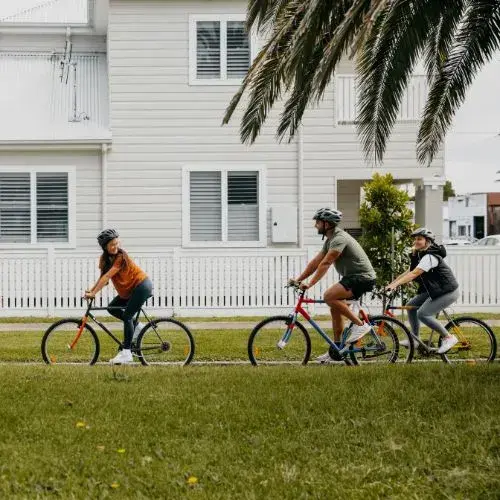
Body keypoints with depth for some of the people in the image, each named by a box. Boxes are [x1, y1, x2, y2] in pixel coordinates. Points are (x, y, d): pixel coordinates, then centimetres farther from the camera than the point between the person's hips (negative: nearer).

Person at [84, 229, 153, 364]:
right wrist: (91, 290, -14)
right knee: (112, 308, 4)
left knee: (126, 316, -14)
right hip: (129, 290, 8)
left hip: (142, 286, -8)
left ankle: (126, 352, -13)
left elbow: (107, 277, -27)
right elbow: (103, 277, 0)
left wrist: (93, 293, -30)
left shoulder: (121, 256, -22)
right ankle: (135, 326, 17)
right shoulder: (105, 258, 2)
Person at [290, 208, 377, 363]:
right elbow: (315, 262, 16)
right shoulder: (330, 240, 15)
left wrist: (310, 284, -29)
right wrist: (298, 279, 9)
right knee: (335, 308, 9)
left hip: (362, 277, -11)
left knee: (329, 296, -25)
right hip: (352, 277, 11)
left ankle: (360, 324, -16)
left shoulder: (339, 239, -18)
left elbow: (325, 264, -26)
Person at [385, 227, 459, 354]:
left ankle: (448, 338, -7)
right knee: (411, 305, 5)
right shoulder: (419, 255, 10)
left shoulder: (430, 257, -21)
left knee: (423, 314, -18)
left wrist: (395, 284, -36)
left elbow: (414, 274, -31)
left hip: (448, 292, -10)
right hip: (434, 290, 10)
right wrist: (391, 284, 1)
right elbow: (408, 272, 9)